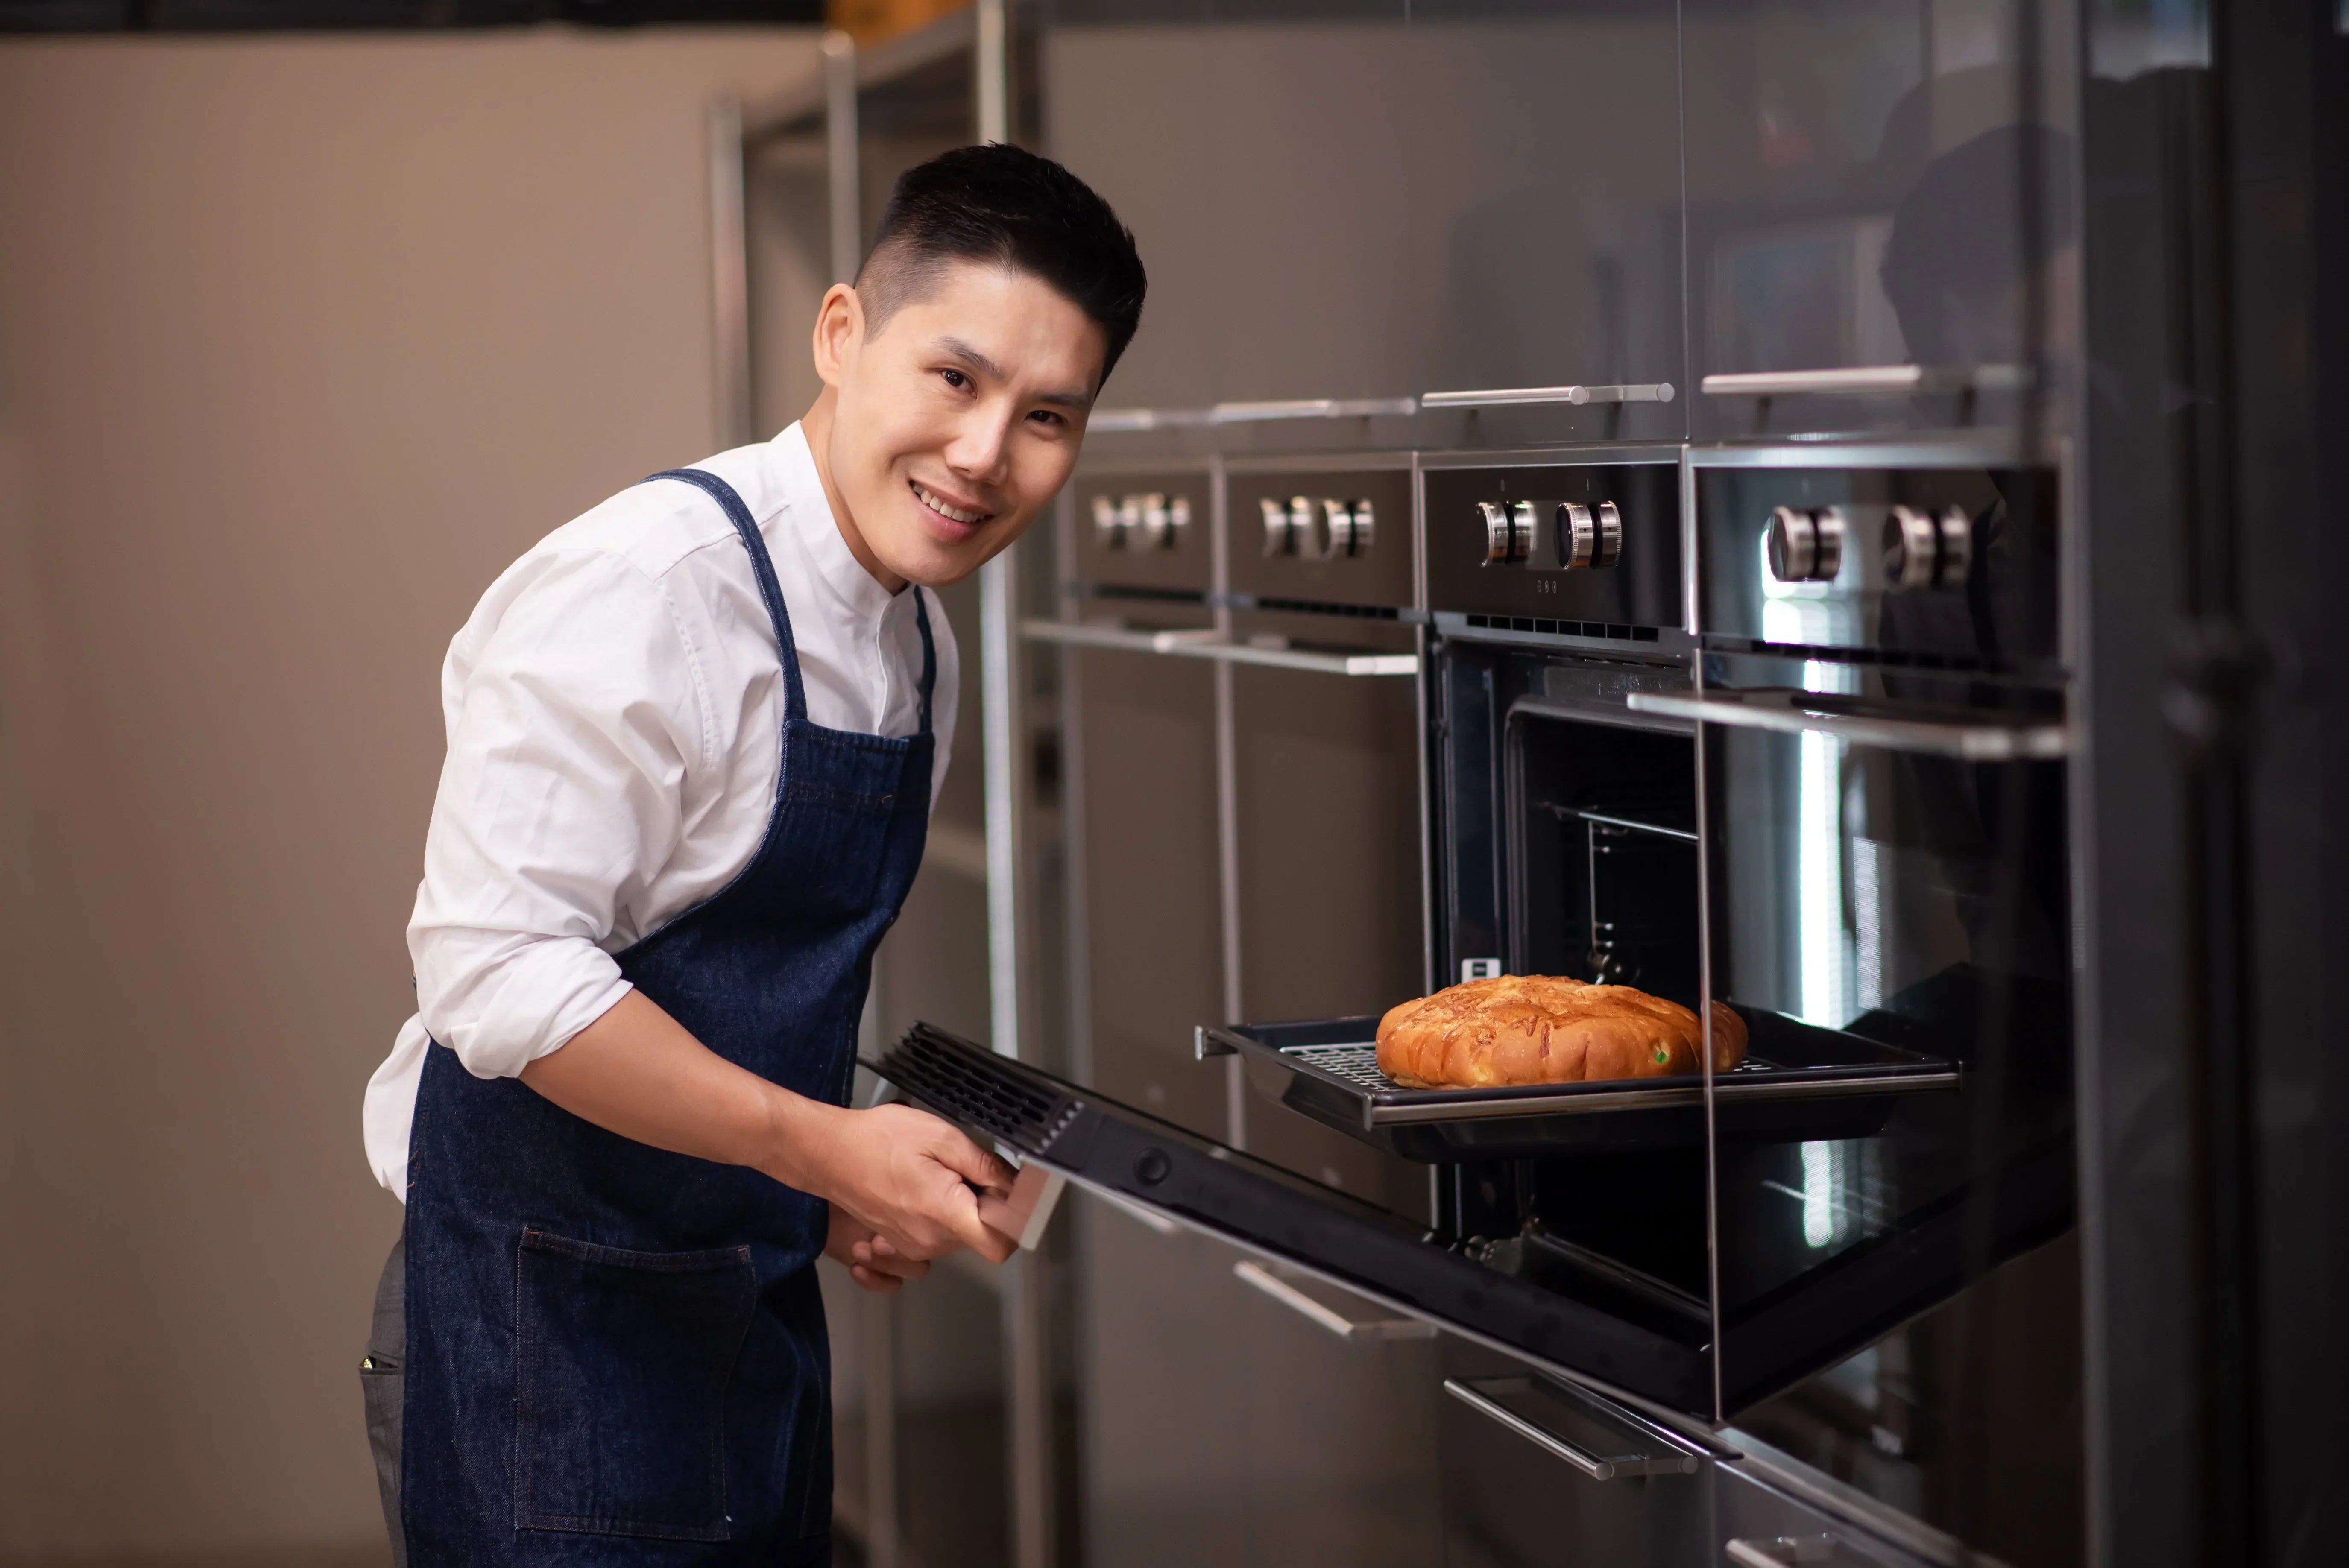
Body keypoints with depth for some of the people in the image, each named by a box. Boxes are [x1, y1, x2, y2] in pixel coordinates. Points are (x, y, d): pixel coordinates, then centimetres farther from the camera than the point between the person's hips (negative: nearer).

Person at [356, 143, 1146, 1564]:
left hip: (758, 1321, 9)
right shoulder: (642, 594, -20)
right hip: (543, 1332, -8)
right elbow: (500, 971, -25)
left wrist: (844, 1193, 5)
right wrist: (826, 1148, -21)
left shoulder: (916, 642, 9)